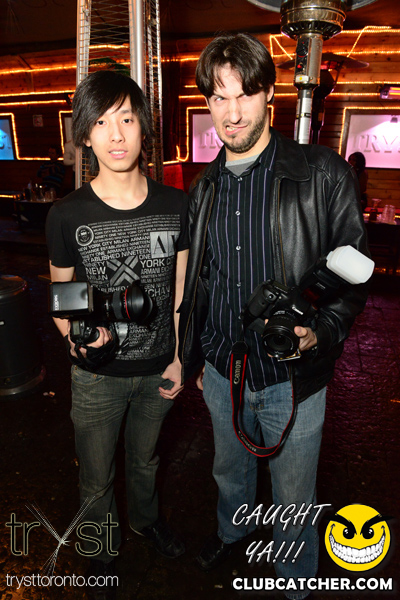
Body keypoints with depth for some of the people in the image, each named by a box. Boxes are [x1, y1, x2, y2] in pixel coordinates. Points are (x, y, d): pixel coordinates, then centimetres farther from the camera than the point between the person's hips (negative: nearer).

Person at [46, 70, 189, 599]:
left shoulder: (175, 205, -8)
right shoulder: (67, 215, -15)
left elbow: (180, 289, 0)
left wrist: (179, 359, 1)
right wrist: (77, 333, -25)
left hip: (158, 368, 2)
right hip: (98, 374, -1)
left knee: (145, 458, 28)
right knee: (97, 479, 20)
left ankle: (146, 517, 60)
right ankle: (102, 548, 52)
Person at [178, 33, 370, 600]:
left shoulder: (323, 174, -11)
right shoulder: (205, 187, 3)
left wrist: (321, 331, -25)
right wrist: (195, 357, 15)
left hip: (293, 381, -3)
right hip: (221, 374, 4)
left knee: (294, 501, 17)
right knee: (230, 470, 29)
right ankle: (232, 529, 61)